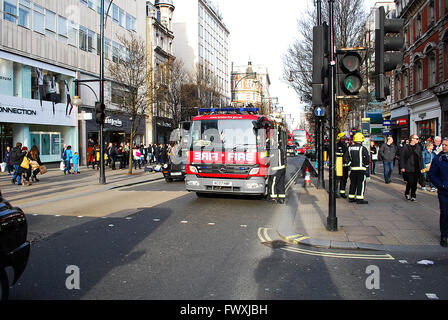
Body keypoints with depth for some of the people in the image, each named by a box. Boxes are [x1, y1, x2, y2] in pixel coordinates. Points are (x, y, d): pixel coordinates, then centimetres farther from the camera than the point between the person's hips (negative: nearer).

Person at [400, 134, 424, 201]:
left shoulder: (418, 147, 10)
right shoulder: (406, 147, -3)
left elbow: (420, 158, 12)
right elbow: (402, 157, -3)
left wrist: (421, 167, 7)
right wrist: (403, 167, -9)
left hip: (417, 168, 4)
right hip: (408, 168, -4)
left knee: (415, 182, 4)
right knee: (410, 181, -6)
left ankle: (413, 195, 16)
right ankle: (407, 193, 17)